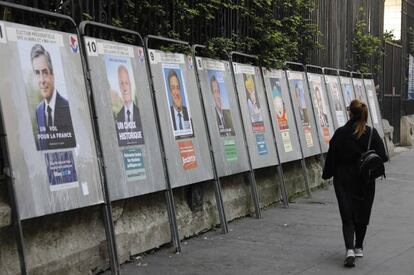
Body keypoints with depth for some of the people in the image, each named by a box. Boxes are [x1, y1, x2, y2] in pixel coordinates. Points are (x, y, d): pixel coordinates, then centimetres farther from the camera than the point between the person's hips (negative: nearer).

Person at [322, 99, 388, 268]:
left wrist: (327, 175, 10)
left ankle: (349, 249, -15)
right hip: (366, 181, 2)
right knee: (362, 214, 18)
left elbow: (331, 158, -6)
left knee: (347, 216, 1)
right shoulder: (372, 133, -8)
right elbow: (382, 157, -8)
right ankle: (358, 247, 28)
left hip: (344, 180, -1)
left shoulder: (340, 133, -11)